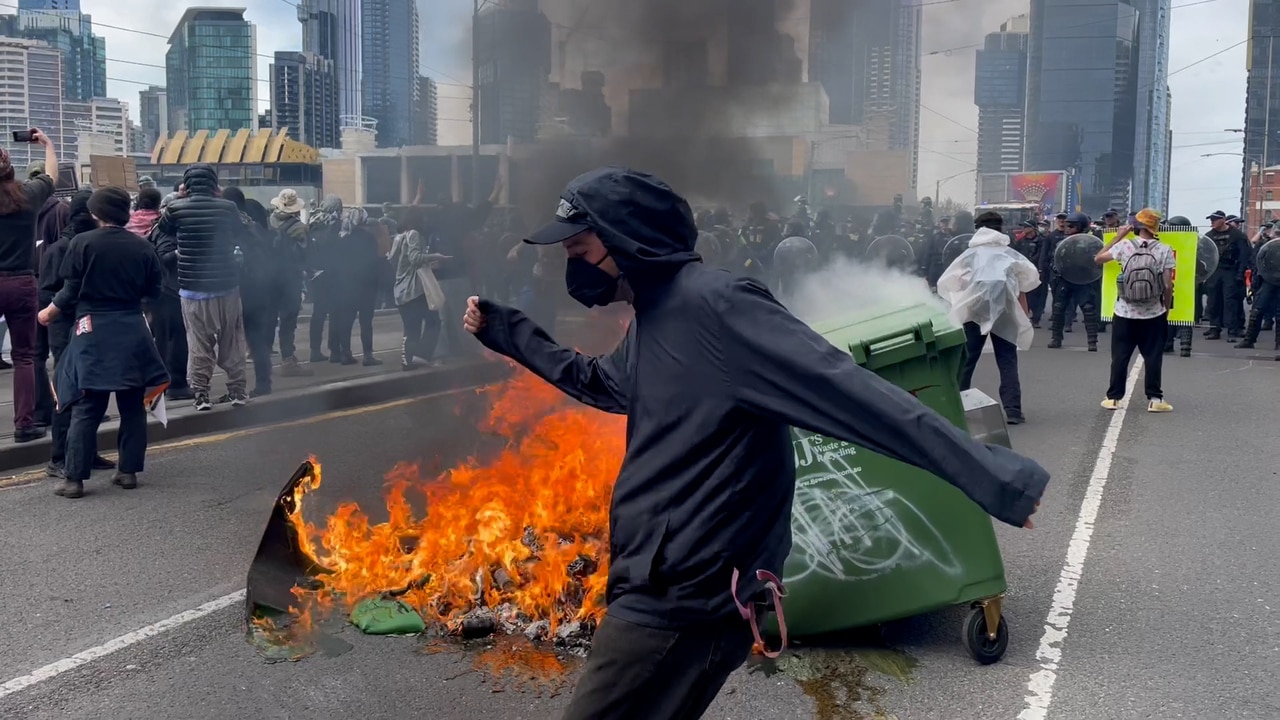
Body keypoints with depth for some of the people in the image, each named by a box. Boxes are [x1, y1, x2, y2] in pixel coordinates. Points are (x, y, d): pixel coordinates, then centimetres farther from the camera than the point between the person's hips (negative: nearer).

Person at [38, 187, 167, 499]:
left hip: (93, 332, -2)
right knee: (132, 405, 11)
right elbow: (153, 292, 7)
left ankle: (75, 479, 2)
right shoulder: (143, 247, 0)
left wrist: (49, 312, 13)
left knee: (85, 408, 1)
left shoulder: (82, 243, -7)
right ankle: (129, 471, 14)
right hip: (132, 331, 2)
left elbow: (70, 291, -5)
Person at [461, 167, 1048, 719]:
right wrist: (507, 331, 36)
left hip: (684, 600, -10)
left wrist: (988, 474, -29)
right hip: (659, 588, 10)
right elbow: (594, 381, 35)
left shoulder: (713, 303, -17)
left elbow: (848, 391, -24)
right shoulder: (652, 321, 14)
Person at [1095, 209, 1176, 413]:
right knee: (1153, 358, 7)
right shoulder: (1165, 250, -6)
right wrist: (1166, 310, 7)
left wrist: (1118, 237, 15)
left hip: (1125, 314, 1)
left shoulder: (1124, 246, -5)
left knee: (1119, 357, 8)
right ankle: (1154, 399, 8)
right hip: (1153, 315, 0)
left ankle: (1113, 398, 11)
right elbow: (1168, 286, -6)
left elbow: (1098, 259, 10)